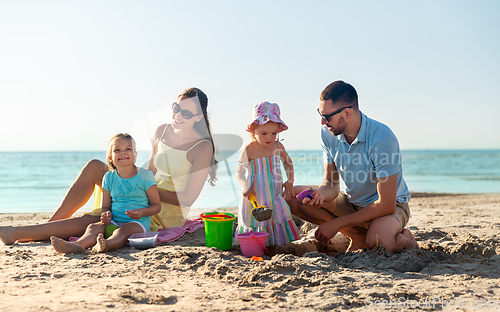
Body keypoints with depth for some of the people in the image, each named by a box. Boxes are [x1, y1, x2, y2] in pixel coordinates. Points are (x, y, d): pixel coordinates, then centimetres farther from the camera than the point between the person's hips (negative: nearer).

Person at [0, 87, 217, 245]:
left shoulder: (203, 147, -14)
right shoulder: (162, 131, 7)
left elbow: (188, 198, -16)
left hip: (168, 214, -7)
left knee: (90, 222, -21)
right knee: (94, 166, -11)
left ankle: (17, 234, -16)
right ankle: (50, 224, -10)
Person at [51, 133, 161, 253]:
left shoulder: (145, 176, 1)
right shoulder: (109, 177, 13)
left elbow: (156, 205, 4)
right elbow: (106, 206, 18)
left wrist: (142, 211, -17)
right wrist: (106, 215, -8)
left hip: (138, 222, -4)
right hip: (114, 221, 4)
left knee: (122, 230, -36)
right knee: (94, 227, -25)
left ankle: (106, 245, -68)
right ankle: (77, 245, -56)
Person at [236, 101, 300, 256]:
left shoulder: (278, 147, 1)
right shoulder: (249, 149, -12)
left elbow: (288, 163, 20)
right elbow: (240, 172, -9)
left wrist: (290, 182, 11)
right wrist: (246, 186, -25)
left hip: (275, 195, 4)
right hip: (255, 196, -4)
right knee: (256, 222, -2)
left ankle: (273, 250, 20)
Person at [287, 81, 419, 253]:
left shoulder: (382, 139, -30)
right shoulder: (328, 134, -10)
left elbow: (386, 205, -28)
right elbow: (331, 184, -2)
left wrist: (336, 224, -25)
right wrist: (320, 194, -28)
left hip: (390, 206, -7)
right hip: (352, 203, 7)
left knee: (377, 242, -41)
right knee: (292, 195, -11)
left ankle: (404, 239, -2)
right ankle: (359, 237, -6)